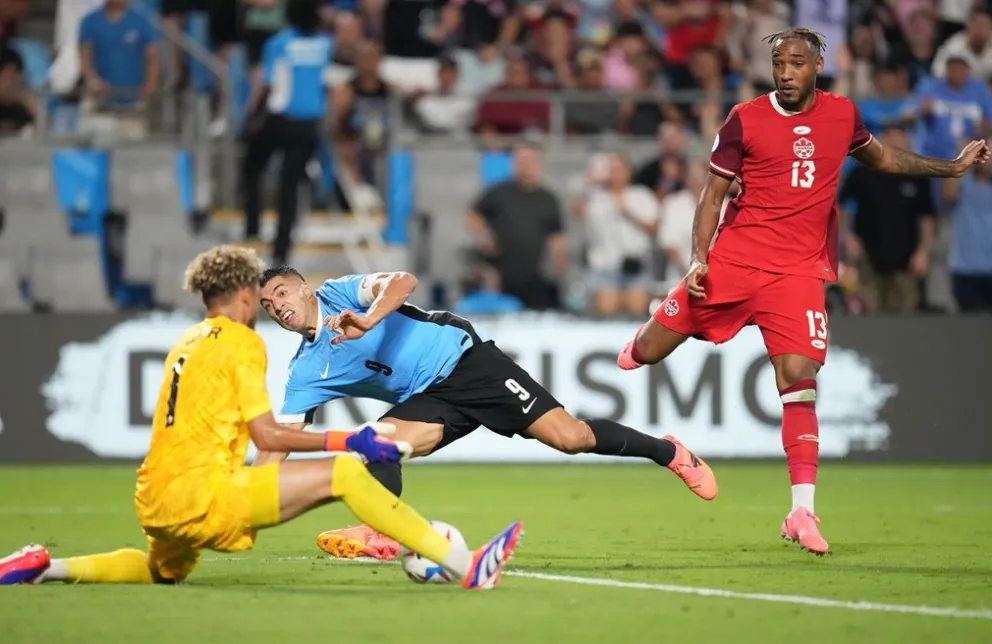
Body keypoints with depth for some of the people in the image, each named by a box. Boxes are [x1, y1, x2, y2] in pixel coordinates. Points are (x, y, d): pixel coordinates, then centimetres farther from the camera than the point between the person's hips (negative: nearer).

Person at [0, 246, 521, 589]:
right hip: (201, 494, -8)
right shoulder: (241, 341, -4)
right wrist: (346, 440, -4)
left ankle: (47, 568, 21)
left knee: (164, 573, 40)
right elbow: (267, 436, -9)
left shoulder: (188, 342, 19)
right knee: (343, 473, -17)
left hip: (155, 500, 8)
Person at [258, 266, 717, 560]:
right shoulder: (305, 371, 4)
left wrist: (368, 321, -41)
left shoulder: (339, 293, -8)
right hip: (428, 399, 5)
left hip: (463, 359, -5)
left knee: (569, 437, -12)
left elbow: (402, 281, -24)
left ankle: (668, 452, 6)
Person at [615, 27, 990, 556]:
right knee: (648, 352, 1)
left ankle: (802, 513, -12)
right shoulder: (745, 120, -1)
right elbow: (713, 195, 4)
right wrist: (699, 259, -8)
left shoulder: (841, 114, 7)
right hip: (733, 261, 0)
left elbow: (880, 158, 28)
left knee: (799, 380, -14)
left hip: (799, 272, 1)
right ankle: (638, 347, 41)